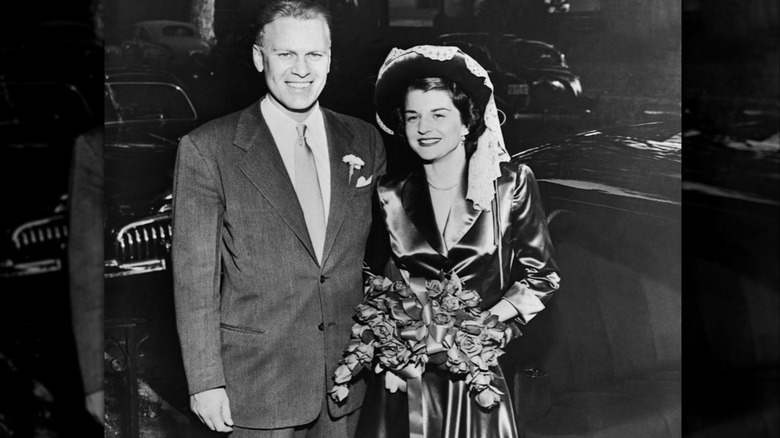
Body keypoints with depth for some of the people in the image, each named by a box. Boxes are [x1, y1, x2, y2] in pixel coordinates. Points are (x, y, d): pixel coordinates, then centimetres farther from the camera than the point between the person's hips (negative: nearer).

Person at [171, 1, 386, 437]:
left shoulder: (365, 141, 4)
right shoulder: (207, 149, -8)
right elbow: (194, 275, -7)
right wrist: (206, 381, -9)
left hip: (348, 376, 4)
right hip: (259, 381, -3)